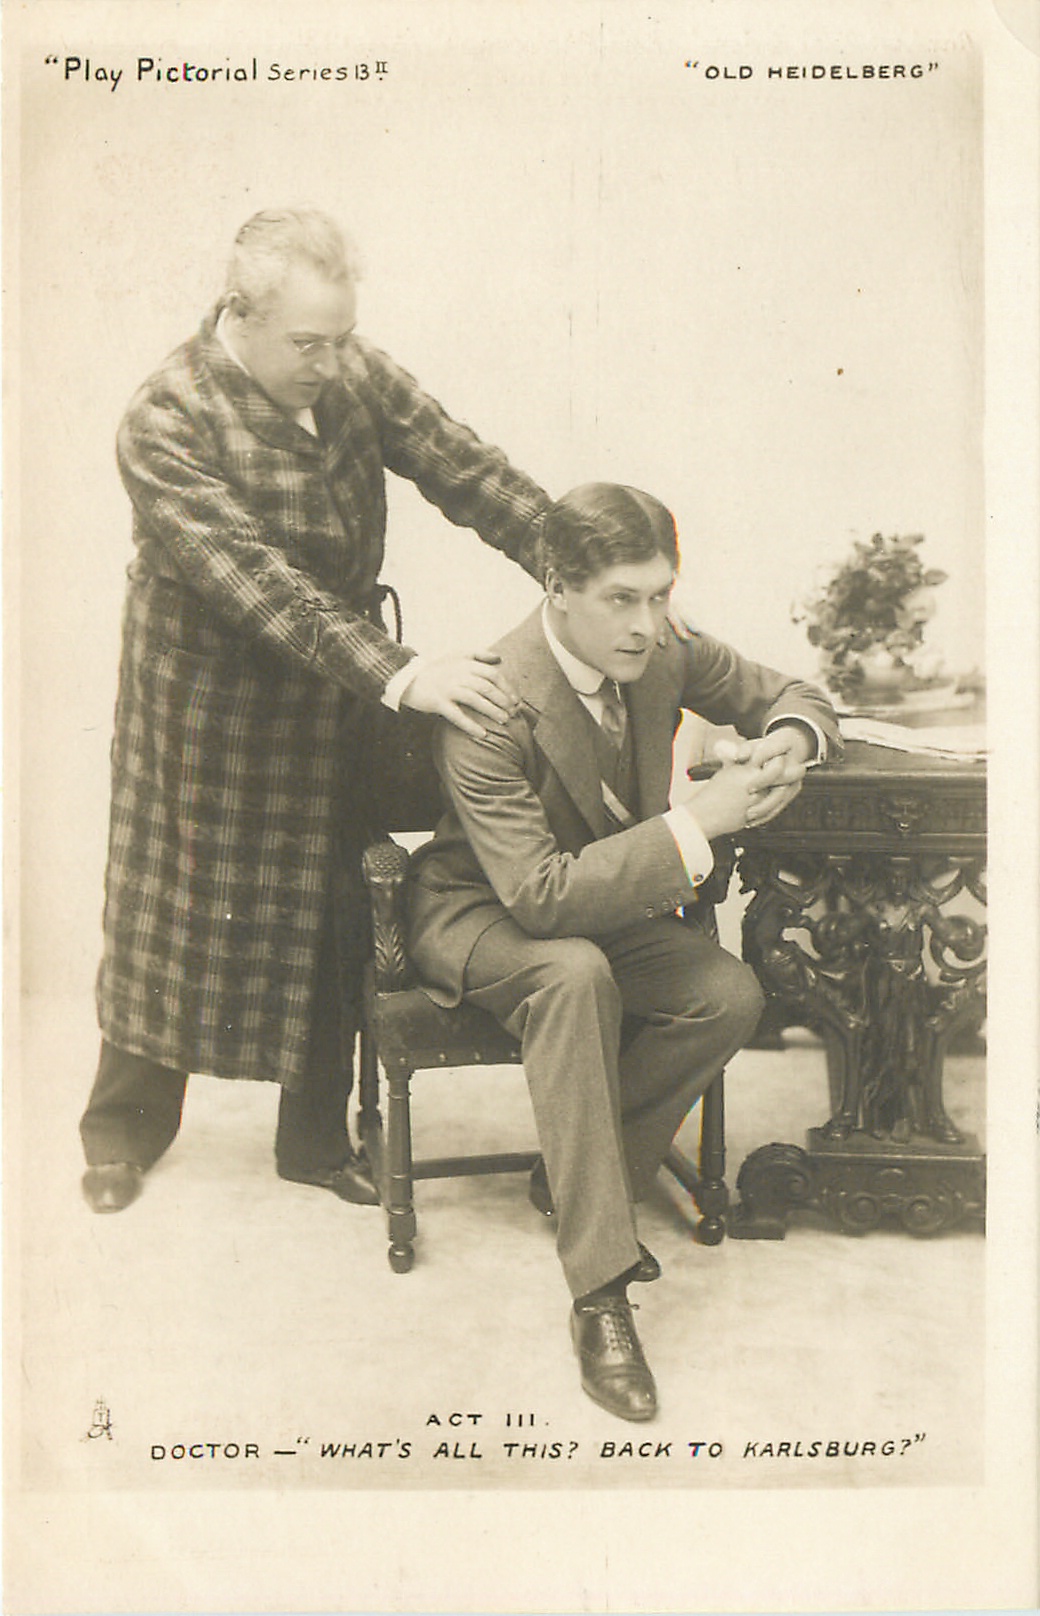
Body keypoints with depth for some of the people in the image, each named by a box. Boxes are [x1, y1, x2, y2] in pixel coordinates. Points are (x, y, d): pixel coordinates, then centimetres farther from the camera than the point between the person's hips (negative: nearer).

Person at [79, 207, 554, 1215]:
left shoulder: (354, 376, -4)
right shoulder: (165, 426, -21)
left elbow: (468, 472, -6)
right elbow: (258, 583, -31)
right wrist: (398, 675, -39)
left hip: (337, 700, 5)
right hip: (211, 707, -4)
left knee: (330, 918, 10)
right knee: (176, 911, 10)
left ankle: (315, 1134, 29)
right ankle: (125, 1126, 32)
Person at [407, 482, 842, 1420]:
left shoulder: (663, 655, -10)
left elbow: (787, 696, 7)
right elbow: (539, 894, -35)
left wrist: (789, 737, -20)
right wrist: (697, 822, -38)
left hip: (603, 901, 6)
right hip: (478, 915, -6)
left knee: (731, 996, -20)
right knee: (576, 974, -38)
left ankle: (575, 1173, 1)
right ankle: (600, 1291, -31)